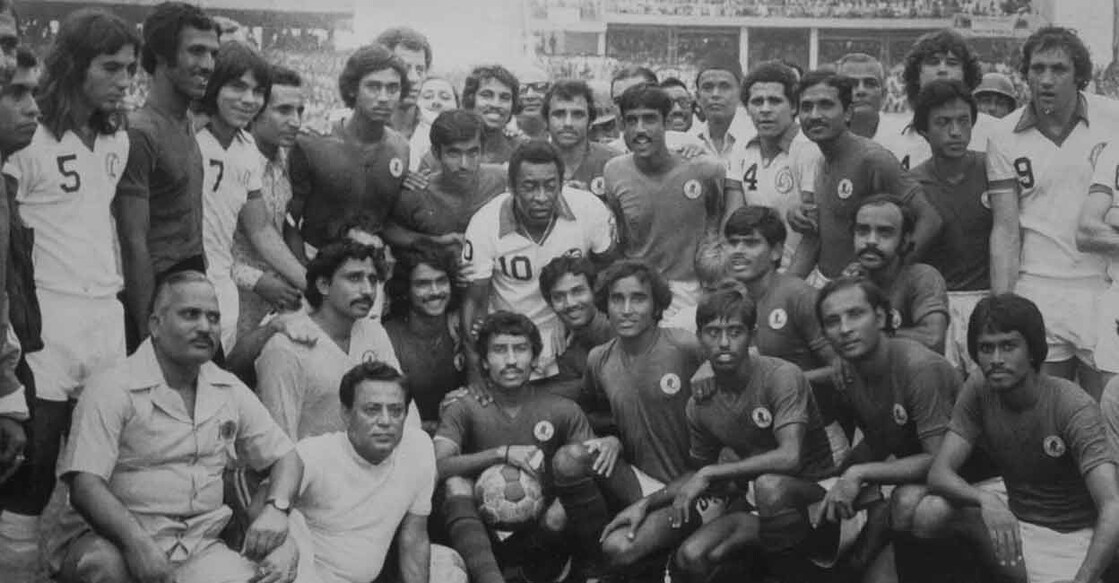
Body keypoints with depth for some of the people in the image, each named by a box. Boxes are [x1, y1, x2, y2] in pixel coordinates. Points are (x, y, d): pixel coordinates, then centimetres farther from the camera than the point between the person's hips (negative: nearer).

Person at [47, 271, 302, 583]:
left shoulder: (230, 390, 11)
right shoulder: (112, 388, -7)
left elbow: (285, 455, 16)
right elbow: (85, 485, -17)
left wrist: (276, 507, -7)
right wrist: (137, 542, -33)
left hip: (200, 545, 3)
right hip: (116, 540, -3)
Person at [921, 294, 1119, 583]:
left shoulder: (1075, 407, -25)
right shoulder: (979, 391, -11)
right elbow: (939, 472, -15)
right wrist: (985, 500, -38)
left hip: (1070, 534, -4)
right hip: (1011, 512, 4)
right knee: (926, 511, -20)